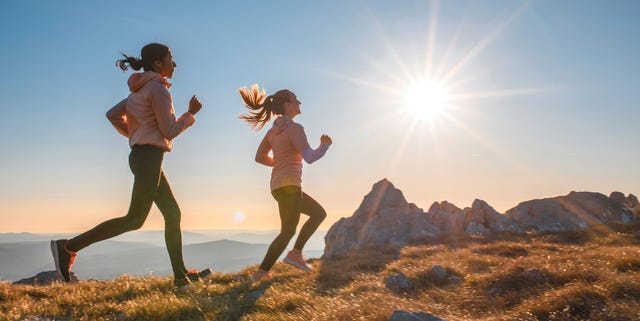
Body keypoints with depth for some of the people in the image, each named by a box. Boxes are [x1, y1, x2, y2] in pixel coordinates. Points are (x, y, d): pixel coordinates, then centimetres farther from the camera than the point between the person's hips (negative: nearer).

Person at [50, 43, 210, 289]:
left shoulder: (140, 90, 18)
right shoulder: (157, 88, -10)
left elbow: (113, 114, 16)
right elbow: (169, 131, -12)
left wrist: (133, 134, 22)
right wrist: (191, 113, 0)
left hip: (142, 155, 10)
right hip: (149, 155, -10)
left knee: (172, 213, 9)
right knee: (135, 219, -8)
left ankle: (181, 275, 12)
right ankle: (68, 247, -6)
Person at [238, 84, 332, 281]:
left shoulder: (274, 130, 16)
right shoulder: (294, 128, -9)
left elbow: (259, 157, 18)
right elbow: (310, 157, -18)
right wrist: (325, 145, 0)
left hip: (278, 185, 9)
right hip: (289, 184, -9)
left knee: (319, 213, 17)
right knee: (288, 232, -5)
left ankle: (295, 253, 9)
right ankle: (261, 272, -6)